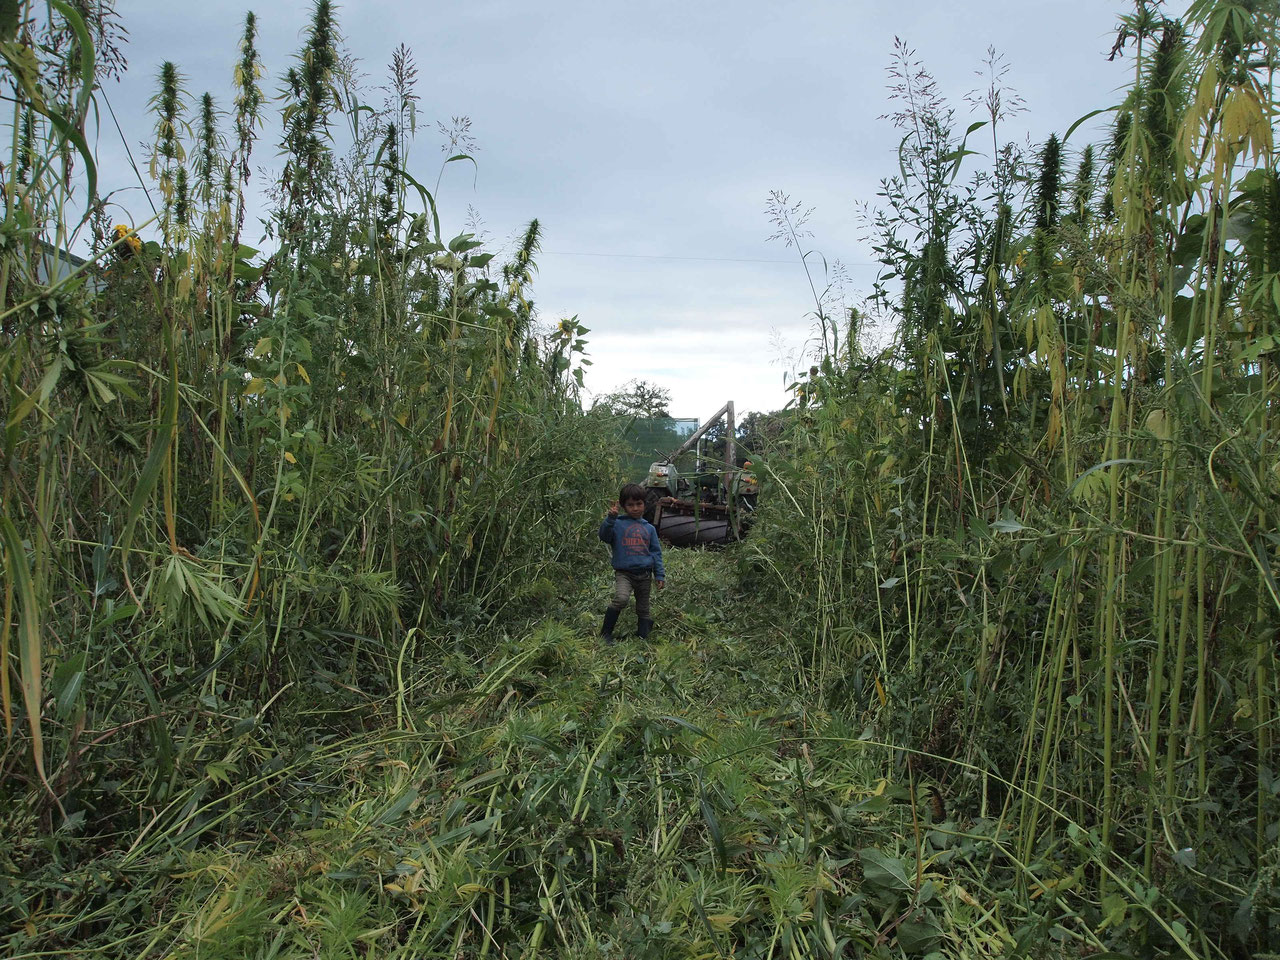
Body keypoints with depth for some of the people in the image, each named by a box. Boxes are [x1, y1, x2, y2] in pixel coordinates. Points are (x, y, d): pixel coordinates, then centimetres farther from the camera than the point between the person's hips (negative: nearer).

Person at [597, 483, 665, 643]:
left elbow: (656, 552, 12)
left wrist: (660, 575, 7)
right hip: (624, 573, -4)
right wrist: (611, 518, -30)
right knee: (621, 598, -27)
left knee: (643, 609, 10)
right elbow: (604, 536, -17)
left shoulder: (649, 528, 11)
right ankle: (605, 633, -12)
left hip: (644, 574, 4)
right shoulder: (618, 524, 0)